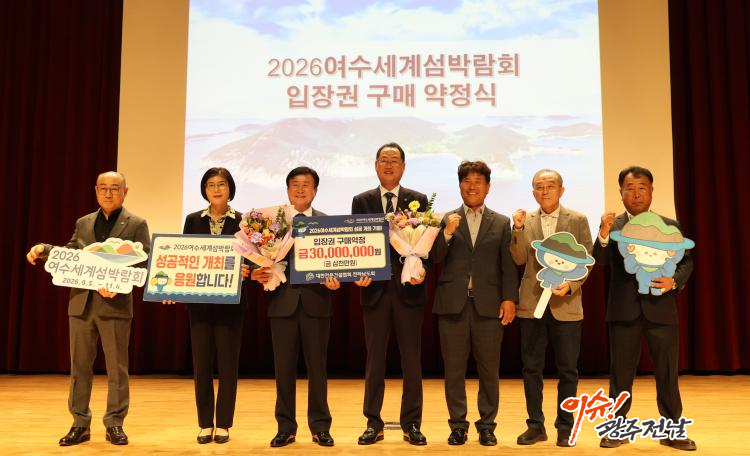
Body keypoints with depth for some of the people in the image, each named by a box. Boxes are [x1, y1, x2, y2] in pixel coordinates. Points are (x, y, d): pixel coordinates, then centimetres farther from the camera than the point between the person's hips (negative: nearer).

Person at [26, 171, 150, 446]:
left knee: (116, 367, 3)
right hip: (81, 303, 4)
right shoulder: (84, 223, 15)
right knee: (79, 365, 9)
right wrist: (44, 249, -3)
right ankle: (80, 424, 19)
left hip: (115, 304, -4)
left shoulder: (136, 224, 0)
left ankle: (114, 424, 15)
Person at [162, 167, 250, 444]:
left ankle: (223, 424, 15)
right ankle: (205, 424, 18)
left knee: (227, 363, 4)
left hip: (230, 303, -2)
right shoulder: (193, 220, 7)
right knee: (201, 363, 6)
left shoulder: (243, 221, 1)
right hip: (199, 302, 2)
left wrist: (246, 272, -22)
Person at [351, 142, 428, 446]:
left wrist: (422, 269, -16)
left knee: (412, 359, 5)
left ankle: (411, 424, 15)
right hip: (375, 289, 1)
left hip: (408, 289, 0)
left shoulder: (418, 200, 6)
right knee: (374, 359, 7)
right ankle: (373, 423, 17)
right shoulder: (361, 201, 8)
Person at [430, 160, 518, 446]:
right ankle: (458, 425, 15)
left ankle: (487, 425, 16)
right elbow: (435, 258, -1)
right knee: (454, 369, 5)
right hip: (453, 304, 0)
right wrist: (447, 232, -15)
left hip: (489, 305, 0)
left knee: (489, 369, 5)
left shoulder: (501, 223, 10)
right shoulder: (446, 220, 9)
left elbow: (508, 265, 4)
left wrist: (510, 298, -6)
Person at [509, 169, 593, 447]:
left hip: (566, 305, -2)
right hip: (532, 304, 2)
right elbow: (519, 259, -2)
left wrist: (571, 286, -15)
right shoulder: (525, 220, 7)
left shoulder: (578, 220, 3)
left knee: (567, 369, 5)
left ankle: (565, 427, 17)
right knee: (531, 367, 6)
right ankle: (535, 425, 17)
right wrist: (518, 229, -14)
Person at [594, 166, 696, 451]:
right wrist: (604, 233, -29)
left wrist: (675, 281, -15)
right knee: (620, 372, 7)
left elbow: (686, 261, 5)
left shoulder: (670, 226, 7)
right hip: (624, 310, 0)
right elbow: (599, 260, -11)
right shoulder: (612, 226, 3)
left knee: (667, 372, 6)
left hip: (661, 308, 1)